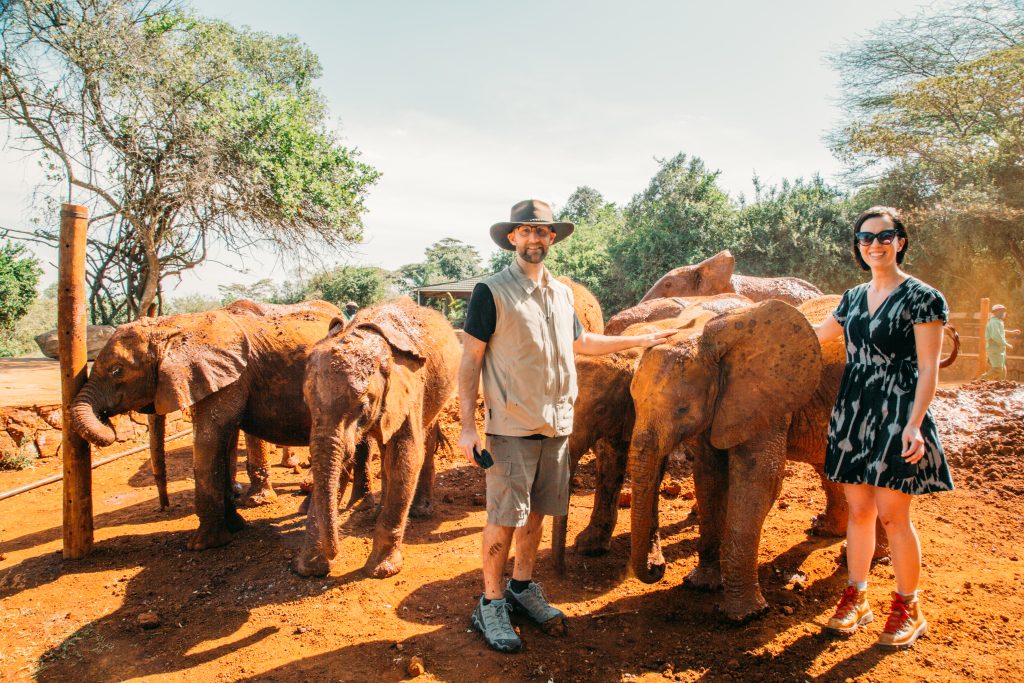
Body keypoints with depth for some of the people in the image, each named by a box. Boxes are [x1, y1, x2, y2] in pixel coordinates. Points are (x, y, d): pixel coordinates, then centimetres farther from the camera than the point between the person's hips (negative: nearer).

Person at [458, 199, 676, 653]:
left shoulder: (561, 293, 11)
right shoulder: (492, 292, -7)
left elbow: (580, 341, 27)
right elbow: (470, 360, -8)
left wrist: (638, 341, 29)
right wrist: (467, 426, -13)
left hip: (556, 425, 6)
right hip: (511, 427, -5)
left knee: (535, 512, 14)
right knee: (503, 518, 0)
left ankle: (522, 588, 31)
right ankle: (491, 602, 16)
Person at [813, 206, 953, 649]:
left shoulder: (922, 297, -5)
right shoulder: (853, 297, 12)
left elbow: (928, 369, -9)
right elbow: (816, 336, 27)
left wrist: (915, 424, -18)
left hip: (896, 417, -5)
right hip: (853, 413, 5)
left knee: (892, 514, -3)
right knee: (858, 509, 10)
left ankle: (908, 608, 16)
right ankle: (856, 597, 23)